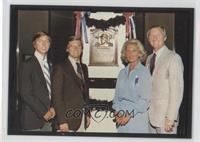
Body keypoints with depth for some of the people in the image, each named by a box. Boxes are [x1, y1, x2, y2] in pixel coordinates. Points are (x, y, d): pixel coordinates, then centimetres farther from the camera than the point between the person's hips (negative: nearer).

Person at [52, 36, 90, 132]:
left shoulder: (84, 67, 16)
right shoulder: (60, 67, -6)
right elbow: (56, 96, -10)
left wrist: (87, 114, 13)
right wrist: (62, 121, -15)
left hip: (82, 118, 6)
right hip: (68, 118, -6)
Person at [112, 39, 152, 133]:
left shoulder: (144, 72, -4)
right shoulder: (122, 72, 12)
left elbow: (144, 99, -9)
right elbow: (117, 94, 12)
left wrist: (130, 115, -13)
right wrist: (117, 112, -2)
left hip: (137, 116, -4)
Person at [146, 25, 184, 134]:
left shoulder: (173, 58, -9)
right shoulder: (149, 58, 15)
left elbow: (177, 90, -14)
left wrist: (170, 118, -18)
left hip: (165, 116, -6)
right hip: (149, 115, 6)